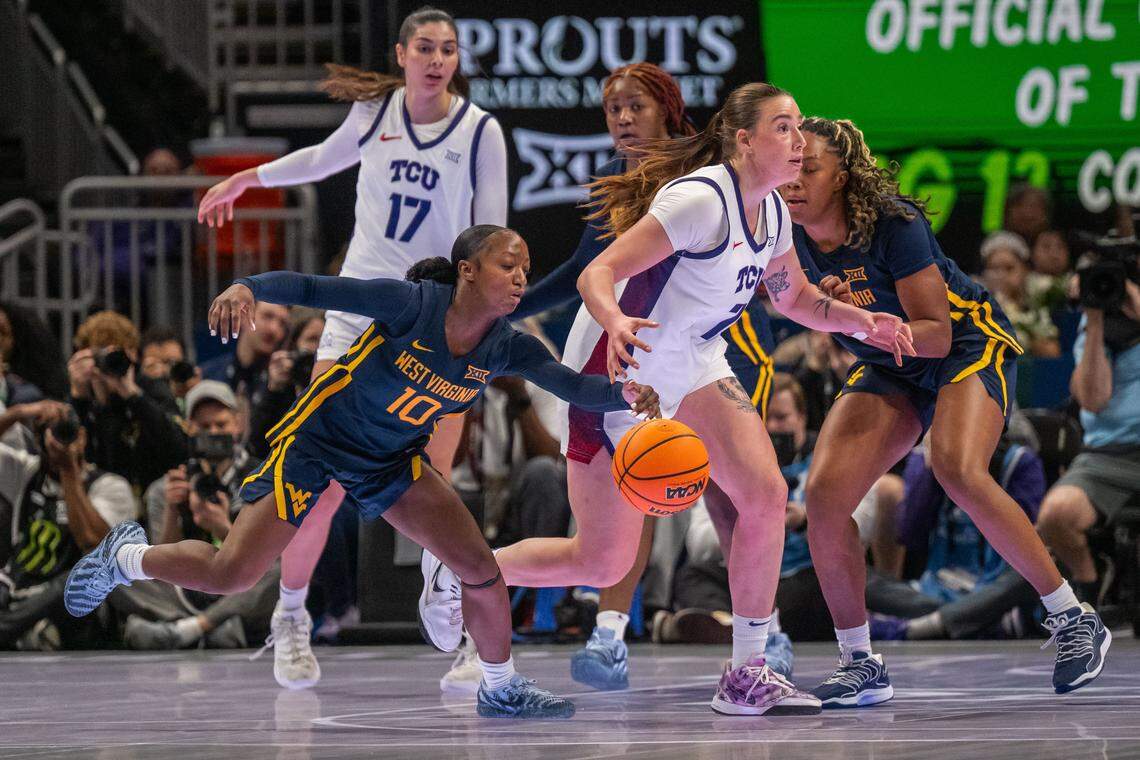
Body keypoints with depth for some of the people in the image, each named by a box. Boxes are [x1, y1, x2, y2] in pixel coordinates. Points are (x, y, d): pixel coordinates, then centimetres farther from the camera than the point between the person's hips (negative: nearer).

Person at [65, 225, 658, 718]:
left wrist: (622, 395, -43)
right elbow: (313, 290, -30)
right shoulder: (412, 305, -28)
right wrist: (247, 287, -48)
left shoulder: (508, 350, -14)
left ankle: (502, 692, 17)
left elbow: (573, 385, -22)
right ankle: (126, 558, 20)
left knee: (483, 572, -7)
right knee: (230, 574, -9)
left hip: (394, 462, 5)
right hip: (320, 439, -5)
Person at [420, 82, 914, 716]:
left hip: (693, 371, 7)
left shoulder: (772, 211, 1)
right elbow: (598, 273, -28)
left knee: (765, 492, -17)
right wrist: (616, 322, -49)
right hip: (617, 370, -7)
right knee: (604, 564, 0)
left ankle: (746, 674, -8)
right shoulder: (702, 200, -25)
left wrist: (859, 320, 1)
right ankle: (456, 571, 25)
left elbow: (795, 298, 19)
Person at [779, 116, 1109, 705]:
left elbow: (936, 334, -26)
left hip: (969, 344, -6)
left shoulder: (893, 224, -27)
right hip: (888, 370, 6)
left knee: (958, 471, -33)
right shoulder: (790, 238, -11)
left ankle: (1073, 619, -20)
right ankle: (859, 665, -1)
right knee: (824, 493, -14)